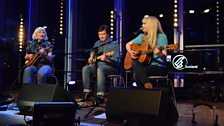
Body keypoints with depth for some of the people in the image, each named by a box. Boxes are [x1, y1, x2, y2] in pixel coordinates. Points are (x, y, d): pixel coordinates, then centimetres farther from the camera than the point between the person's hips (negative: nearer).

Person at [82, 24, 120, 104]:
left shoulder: (114, 44, -5)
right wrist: (91, 57, 14)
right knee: (85, 69, -22)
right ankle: (87, 92, -13)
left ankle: (100, 96, -36)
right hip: (96, 65, 6)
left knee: (100, 69, -38)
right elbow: (92, 51, 36)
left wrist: (106, 59, -33)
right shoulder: (97, 43, 16)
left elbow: (116, 61, -15)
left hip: (110, 67, -6)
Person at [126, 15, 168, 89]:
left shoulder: (161, 36, -2)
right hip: (145, 66, 5)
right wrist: (130, 52, 0)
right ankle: (148, 85, -28)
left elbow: (164, 57, -10)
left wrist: (160, 54, -32)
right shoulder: (142, 36, 13)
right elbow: (128, 44, 21)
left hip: (159, 67, -5)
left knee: (137, 72, -32)